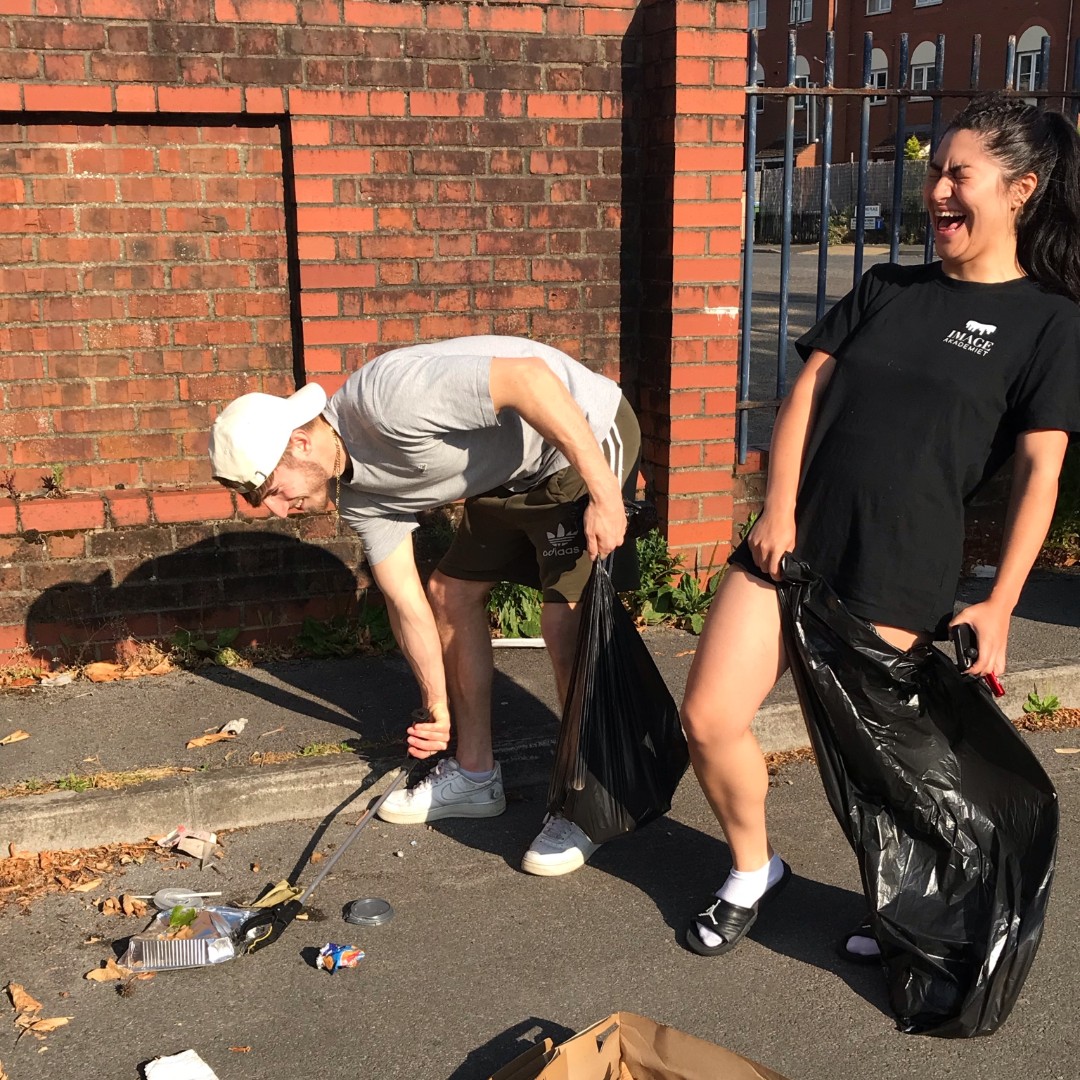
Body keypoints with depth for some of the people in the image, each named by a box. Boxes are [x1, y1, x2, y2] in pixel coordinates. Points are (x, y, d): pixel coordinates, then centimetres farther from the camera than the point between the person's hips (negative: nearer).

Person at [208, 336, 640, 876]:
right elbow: (406, 602, 6)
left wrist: (603, 492, -32)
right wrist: (437, 707, 10)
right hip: (512, 478, 9)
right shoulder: (356, 491, 0)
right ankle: (474, 774, 24)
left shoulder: (386, 397, -28)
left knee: (565, 626, -13)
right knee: (451, 594, 10)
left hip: (585, 442, -9)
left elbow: (529, 376, -33)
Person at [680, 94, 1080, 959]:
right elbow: (807, 392, 9)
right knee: (708, 718, 0)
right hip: (793, 540, 5)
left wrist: (999, 606, -10)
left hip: (900, 571, -4)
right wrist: (778, 509, -5)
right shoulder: (886, 290, 16)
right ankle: (754, 872, 27)